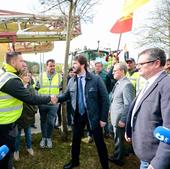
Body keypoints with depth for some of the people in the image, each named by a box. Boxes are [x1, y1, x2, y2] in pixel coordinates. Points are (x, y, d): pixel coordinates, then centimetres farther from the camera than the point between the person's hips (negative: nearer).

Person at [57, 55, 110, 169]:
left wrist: (103, 118, -12)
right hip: (78, 115, 4)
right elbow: (66, 96, 9)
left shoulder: (96, 79, -14)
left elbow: (105, 99, -11)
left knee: (99, 142, 8)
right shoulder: (72, 81, 1)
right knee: (75, 139, 18)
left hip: (93, 115, -4)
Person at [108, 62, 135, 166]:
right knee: (118, 138, 23)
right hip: (115, 116, 9)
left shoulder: (127, 84, -22)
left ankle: (118, 159, 30)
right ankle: (118, 155, 42)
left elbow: (128, 105, -24)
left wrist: (123, 120, -21)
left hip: (120, 118, -9)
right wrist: (111, 110, 15)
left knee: (119, 139, 10)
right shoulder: (118, 83, 8)